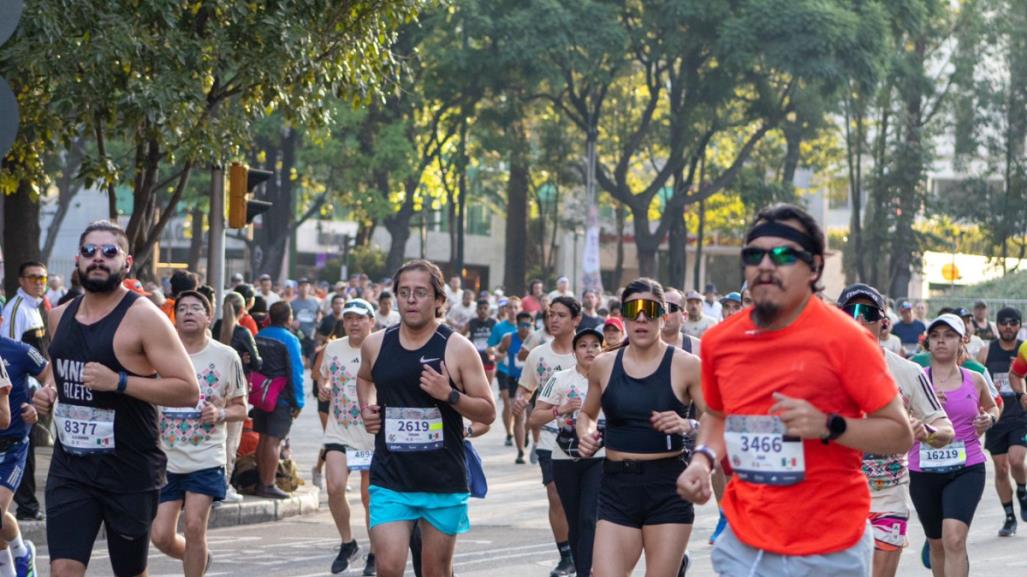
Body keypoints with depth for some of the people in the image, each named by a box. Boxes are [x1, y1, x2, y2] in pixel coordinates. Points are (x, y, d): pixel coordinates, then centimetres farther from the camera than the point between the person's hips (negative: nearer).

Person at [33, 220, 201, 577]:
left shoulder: (143, 317, -11)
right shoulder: (60, 317, 9)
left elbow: (188, 391, -16)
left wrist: (119, 382, -24)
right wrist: (49, 392, 7)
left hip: (130, 470, -4)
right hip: (69, 467, 5)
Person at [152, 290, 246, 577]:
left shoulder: (226, 357, 0)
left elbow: (240, 409, 7)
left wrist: (220, 414, -14)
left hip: (206, 458, -2)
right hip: (166, 458, 2)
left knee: (194, 526, -14)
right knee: (161, 536, -1)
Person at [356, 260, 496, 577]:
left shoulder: (458, 348, -6)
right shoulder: (375, 344, 4)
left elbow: (488, 412, -3)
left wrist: (450, 395, -20)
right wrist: (366, 408, 8)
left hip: (444, 481, -1)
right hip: (390, 479, 1)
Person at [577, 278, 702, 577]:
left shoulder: (685, 365, -4)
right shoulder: (604, 365, 7)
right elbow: (587, 413, 24)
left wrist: (687, 426, -25)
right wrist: (585, 434, 2)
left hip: (668, 489, -3)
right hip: (617, 488, 3)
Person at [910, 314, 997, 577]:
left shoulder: (974, 380, 4)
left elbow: (992, 407, 24)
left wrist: (989, 419, 2)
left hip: (967, 469, -1)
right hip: (923, 471, 1)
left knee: (954, 538, -21)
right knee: (937, 544, 16)